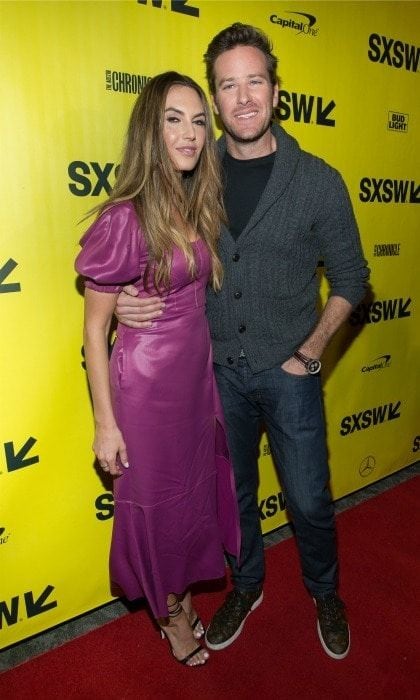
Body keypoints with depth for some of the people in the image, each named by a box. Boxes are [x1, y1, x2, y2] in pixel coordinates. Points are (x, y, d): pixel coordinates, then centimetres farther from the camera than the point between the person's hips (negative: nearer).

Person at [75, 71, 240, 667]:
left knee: (196, 489, 21)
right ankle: (170, 612, 44)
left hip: (199, 372, 7)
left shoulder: (199, 208, 3)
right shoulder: (125, 219, -18)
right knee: (156, 501, 14)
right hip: (147, 383, -7)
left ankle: (182, 594, 49)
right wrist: (105, 422, -12)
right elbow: (94, 328, -14)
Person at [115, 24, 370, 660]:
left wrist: (310, 352, -8)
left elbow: (350, 277, 0)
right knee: (233, 493, 19)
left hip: (288, 370, -2)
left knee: (309, 500, 11)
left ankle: (325, 593, 43)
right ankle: (247, 585, 47)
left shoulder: (317, 180, -7)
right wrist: (126, 296, -13)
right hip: (218, 368, 2)